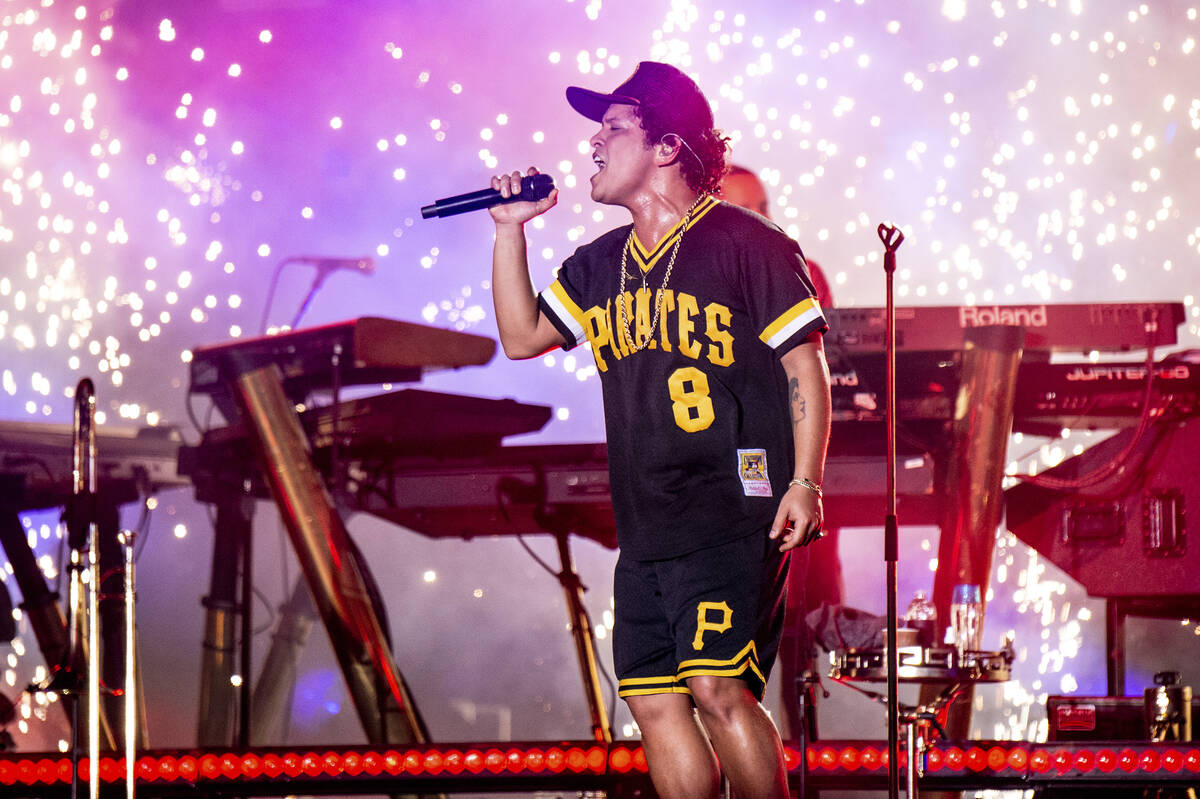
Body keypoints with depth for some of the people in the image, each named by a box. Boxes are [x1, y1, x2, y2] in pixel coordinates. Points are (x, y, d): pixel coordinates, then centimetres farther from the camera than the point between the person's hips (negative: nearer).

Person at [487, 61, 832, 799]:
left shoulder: (745, 245, -4)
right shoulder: (600, 266, 16)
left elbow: (805, 365, -5)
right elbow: (522, 336, 21)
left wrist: (806, 481, -13)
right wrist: (511, 230, 12)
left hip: (733, 515, -7)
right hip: (646, 528, 7)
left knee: (718, 687, -17)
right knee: (655, 702, 2)